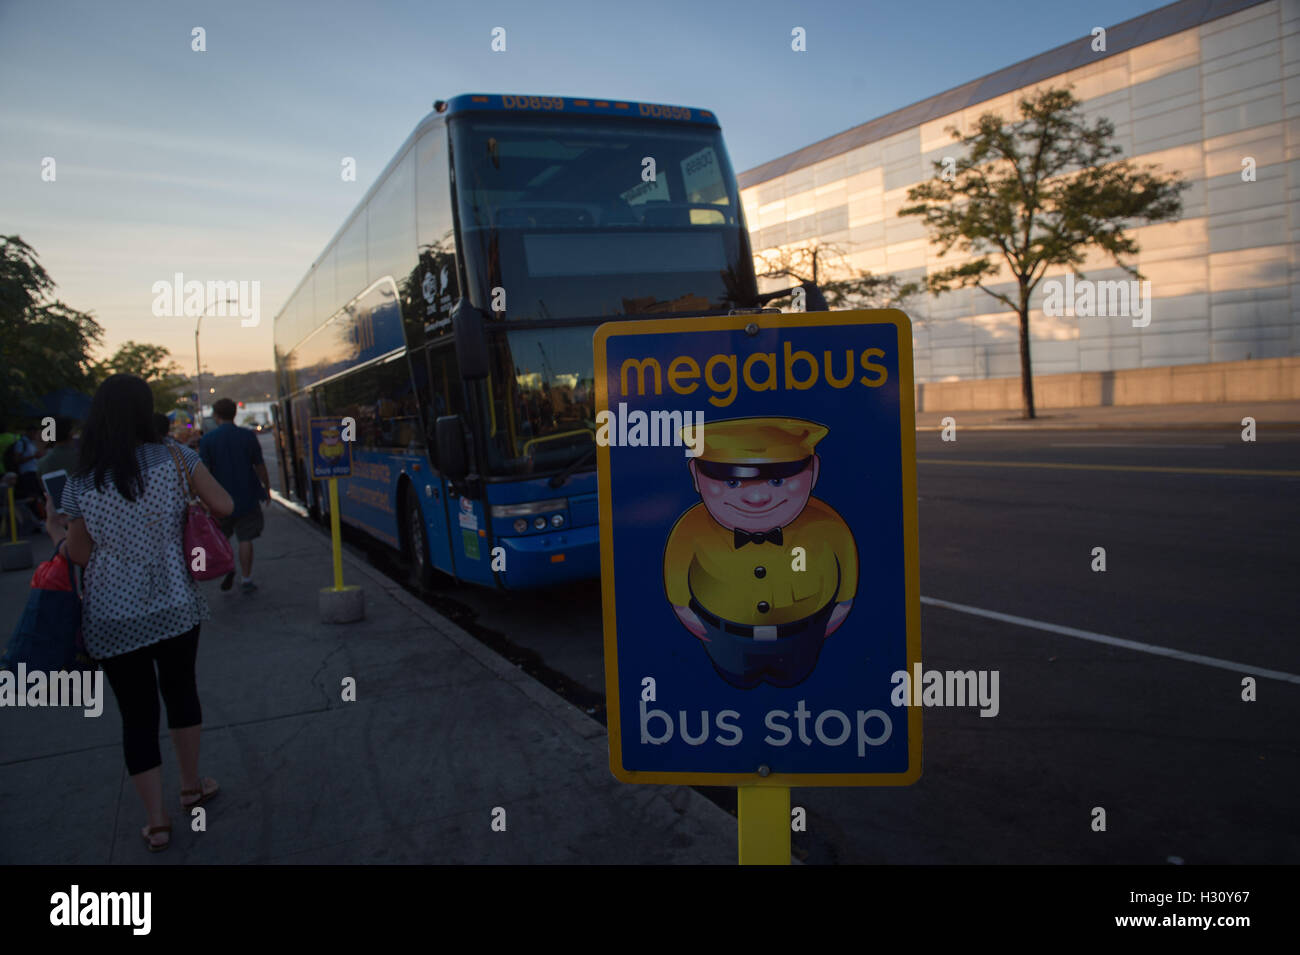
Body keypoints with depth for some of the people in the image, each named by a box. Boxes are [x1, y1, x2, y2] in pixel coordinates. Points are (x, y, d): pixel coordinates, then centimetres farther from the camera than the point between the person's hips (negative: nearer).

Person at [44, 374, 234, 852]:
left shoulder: (80, 483, -6)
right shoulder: (175, 458, -9)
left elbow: (80, 556, 3)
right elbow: (224, 506, -2)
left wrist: (56, 531, 23)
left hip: (113, 619, 0)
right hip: (175, 608, 1)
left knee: (137, 713, 9)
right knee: (181, 691, 22)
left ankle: (156, 822, 18)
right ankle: (192, 786, 37)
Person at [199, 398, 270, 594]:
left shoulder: (207, 440, -6)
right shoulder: (248, 436, -3)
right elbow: (260, 466, 2)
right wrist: (267, 488, 15)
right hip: (247, 497, 0)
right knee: (245, 539, 5)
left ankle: (226, 569, 1)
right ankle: (246, 580, 8)